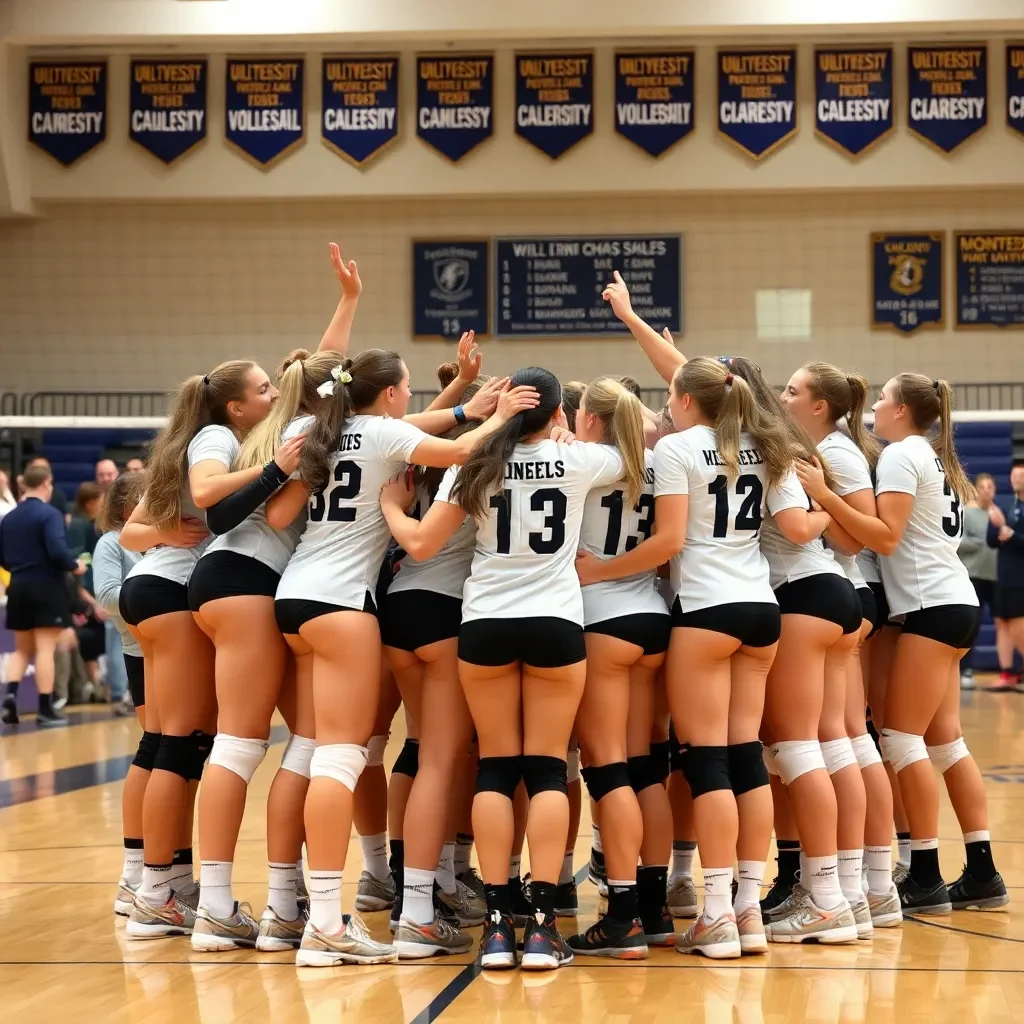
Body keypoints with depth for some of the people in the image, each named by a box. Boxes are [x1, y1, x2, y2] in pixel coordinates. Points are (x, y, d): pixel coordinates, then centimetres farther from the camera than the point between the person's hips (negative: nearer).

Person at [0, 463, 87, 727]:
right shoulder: (49, 514, -12)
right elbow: (57, 550, -23)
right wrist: (75, 566, -6)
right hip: (46, 587, -6)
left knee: (22, 649, 16)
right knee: (45, 649, -3)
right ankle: (46, 710, -2)